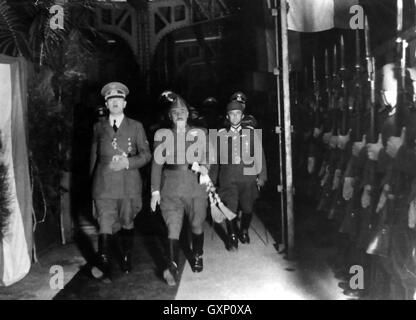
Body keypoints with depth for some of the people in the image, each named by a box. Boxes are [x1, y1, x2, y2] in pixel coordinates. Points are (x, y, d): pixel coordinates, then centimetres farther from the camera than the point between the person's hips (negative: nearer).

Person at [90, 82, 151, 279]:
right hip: (104, 186, 0)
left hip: (129, 185, 0)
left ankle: (127, 261, 31)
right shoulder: (99, 127, 12)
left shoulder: (136, 127, 9)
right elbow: (94, 156, 16)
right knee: (105, 229, -8)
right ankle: (104, 268, 0)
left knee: (127, 225, 11)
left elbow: (146, 155, 5)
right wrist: (93, 180, 12)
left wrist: (128, 162, -12)